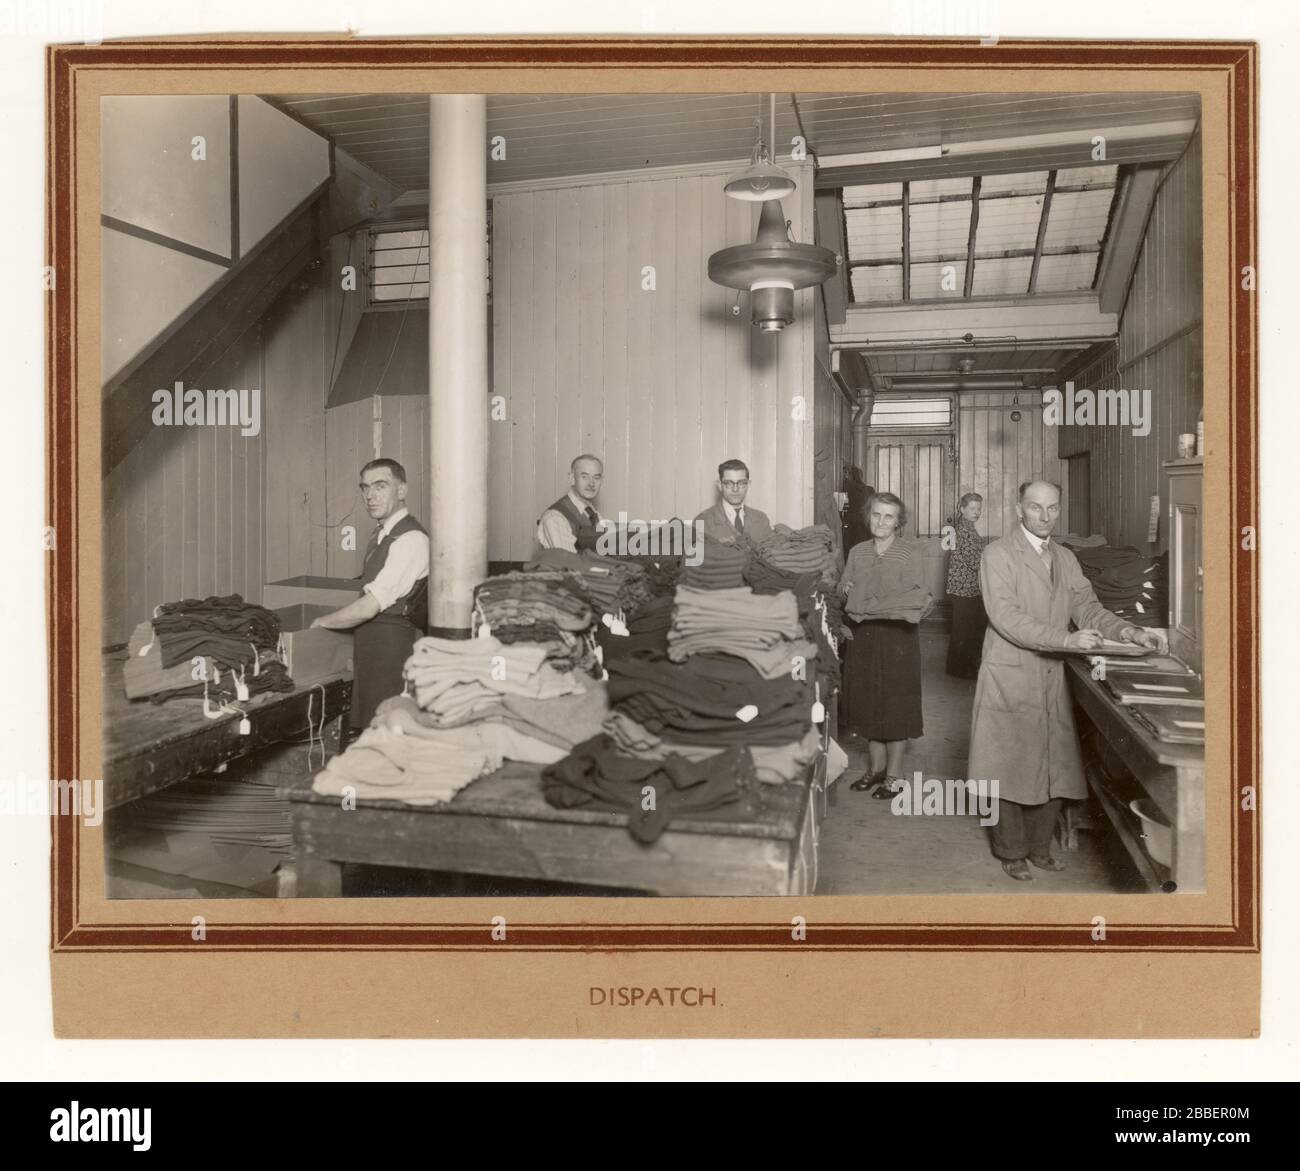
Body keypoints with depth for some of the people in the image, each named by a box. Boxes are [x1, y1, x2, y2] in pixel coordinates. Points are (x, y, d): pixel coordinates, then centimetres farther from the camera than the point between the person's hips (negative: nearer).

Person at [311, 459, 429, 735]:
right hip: (371, 655, 9)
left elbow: (368, 608, -19)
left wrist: (321, 622, -5)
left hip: (393, 650, -9)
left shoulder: (411, 539, -17)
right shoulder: (380, 534, 14)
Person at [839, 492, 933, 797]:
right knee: (869, 704, 10)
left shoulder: (913, 551, -5)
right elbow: (844, 592, 11)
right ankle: (876, 768, 24)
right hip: (862, 638, 4)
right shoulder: (857, 552, 10)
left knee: (896, 706, 2)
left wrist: (868, 604, -18)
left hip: (898, 637, -4)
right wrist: (847, 591, -11)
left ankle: (895, 774, 13)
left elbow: (916, 597, -13)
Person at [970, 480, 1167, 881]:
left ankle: (1039, 845, 27)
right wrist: (1065, 639, -25)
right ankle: (1011, 850, 20)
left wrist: (1129, 632, -13)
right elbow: (1006, 615, -18)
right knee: (1011, 766, 3)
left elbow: (1087, 607, 5)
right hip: (1010, 679, -6)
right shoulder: (997, 555, -8)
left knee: (1055, 766, 9)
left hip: (1053, 680, 6)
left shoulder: (1066, 559, 13)